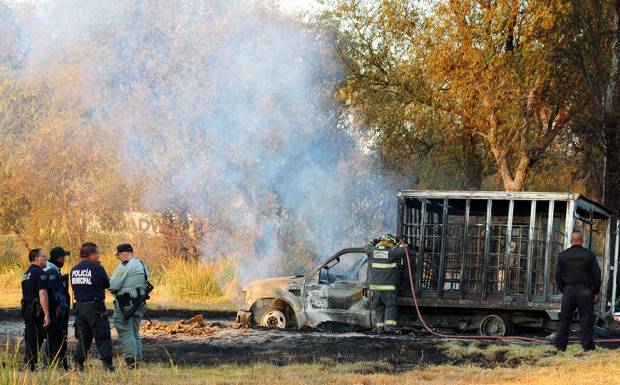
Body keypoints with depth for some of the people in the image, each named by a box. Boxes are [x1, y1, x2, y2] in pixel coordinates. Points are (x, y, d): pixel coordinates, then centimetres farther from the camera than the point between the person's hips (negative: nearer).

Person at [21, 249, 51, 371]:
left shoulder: (27, 274, 17)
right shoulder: (40, 273, -13)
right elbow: (42, 294, -20)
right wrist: (47, 314, -20)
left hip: (27, 310, 9)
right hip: (37, 312, -9)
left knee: (30, 339, 12)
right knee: (36, 340, -6)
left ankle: (28, 365, 13)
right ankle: (30, 366, -7)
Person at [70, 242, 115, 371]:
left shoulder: (74, 270, 6)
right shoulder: (97, 268, -12)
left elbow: (74, 286, 12)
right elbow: (107, 284, -2)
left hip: (79, 306, 6)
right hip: (95, 307, -6)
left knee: (83, 337, 15)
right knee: (103, 337, 1)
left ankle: (78, 364, 10)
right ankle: (107, 364, -3)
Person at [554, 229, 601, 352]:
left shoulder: (563, 255, 4)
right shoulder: (589, 255, -3)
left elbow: (558, 275, 5)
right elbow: (597, 274, -4)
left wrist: (563, 290, 12)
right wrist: (596, 291, 4)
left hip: (568, 290, 2)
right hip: (585, 290, -2)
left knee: (565, 319, 7)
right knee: (586, 319, 1)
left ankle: (560, 345, 6)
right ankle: (587, 345, 0)